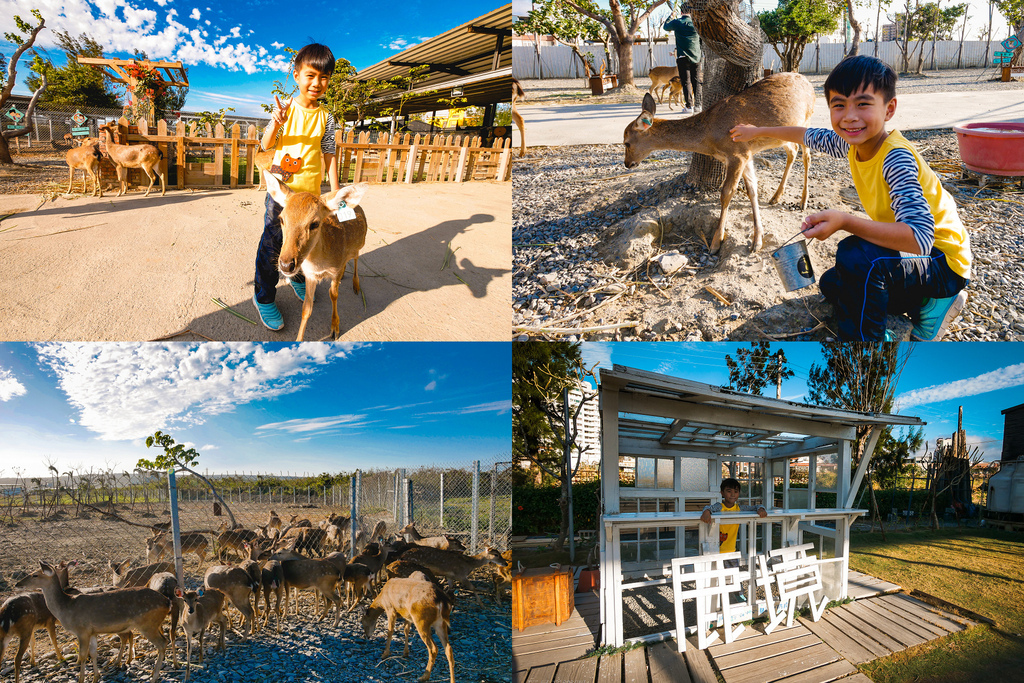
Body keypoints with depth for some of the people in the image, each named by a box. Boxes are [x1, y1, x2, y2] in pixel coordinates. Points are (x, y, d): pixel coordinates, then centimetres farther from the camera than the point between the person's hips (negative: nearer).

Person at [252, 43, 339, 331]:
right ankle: (264, 297, 9)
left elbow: (329, 155, 6)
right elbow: (266, 145, -4)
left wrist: (335, 191, 2)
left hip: (310, 191, 2)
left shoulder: (326, 118, 2)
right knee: (272, 242, -2)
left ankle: (297, 277, 42)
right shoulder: (285, 108, -3)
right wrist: (276, 124, -24)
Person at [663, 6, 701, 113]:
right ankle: (697, 105, 5)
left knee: (686, 82, -2)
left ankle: (689, 106, -8)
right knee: (696, 82, 7)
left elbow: (666, 27, 19)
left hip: (683, 57, -2)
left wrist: (671, 17, 34)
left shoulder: (677, 22, -2)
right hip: (696, 57, 2)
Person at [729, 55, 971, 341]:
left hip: (945, 262, -9)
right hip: (909, 252, 9)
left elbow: (919, 237, -42)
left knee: (855, 255, -33)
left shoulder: (896, 158, -30)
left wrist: (844, 221, -48)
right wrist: (758, 131, 25)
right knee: (832, 286, 18)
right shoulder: (855, 144, -6)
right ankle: (926, 304, 18)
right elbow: (810, 135, 16)